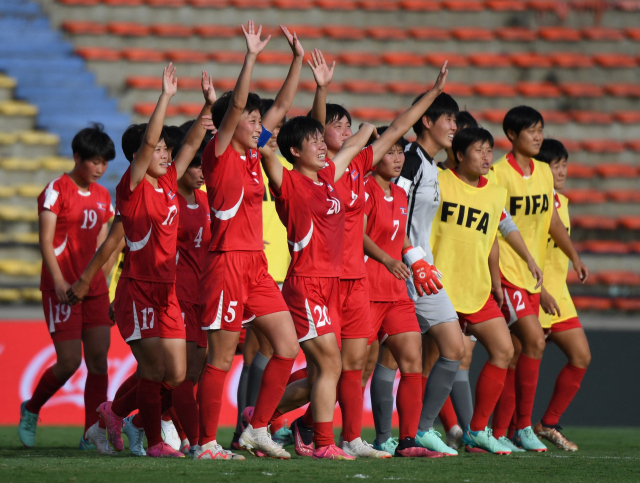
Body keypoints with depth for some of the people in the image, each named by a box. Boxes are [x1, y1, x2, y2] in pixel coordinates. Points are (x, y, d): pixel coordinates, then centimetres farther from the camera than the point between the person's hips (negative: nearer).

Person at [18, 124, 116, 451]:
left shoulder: (103, 197, 14)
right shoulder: (57, 191, -5)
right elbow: (46, 242, -11)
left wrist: (104, 286, 14)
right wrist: (59, 281, -21)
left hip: (94, 289, 6)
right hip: (62, 288, -6)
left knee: (99, 359, -4)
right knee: (69, 361, -8)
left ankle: (92, 434, -2)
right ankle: (30, 410, 17)